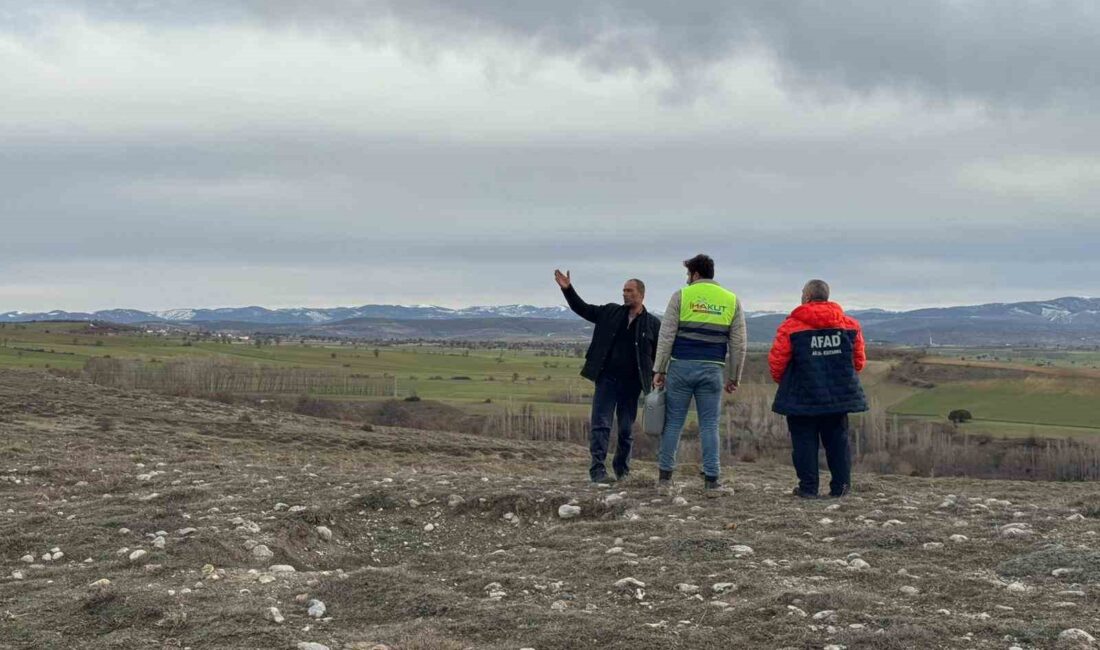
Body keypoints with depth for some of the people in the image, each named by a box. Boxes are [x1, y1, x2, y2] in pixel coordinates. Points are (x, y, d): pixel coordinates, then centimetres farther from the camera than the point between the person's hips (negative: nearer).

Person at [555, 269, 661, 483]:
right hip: (607, 378, 1)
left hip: (632, 383, -1)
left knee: (626, 430, 8)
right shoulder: (610, 312, 8)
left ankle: (622, 469, 23)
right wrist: (568, 289, 0)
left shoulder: (653, 324, 2)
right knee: (600, 425, -7)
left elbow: (659, 353, 5)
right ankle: (598, 470, -10)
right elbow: (582, 309, 12)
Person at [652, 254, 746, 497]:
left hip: (681, 367, -1)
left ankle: (665, 479, 7)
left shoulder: (681, 296, 2)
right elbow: (738, 344, 8)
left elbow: (666, 336, -3)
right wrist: (734, 377, 15)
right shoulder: (732, 301, 9)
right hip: (712, 370, 1)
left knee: (673, 422, 5)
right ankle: (711, 481, 3)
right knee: (709, 425, 6)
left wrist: (659, 370, 1)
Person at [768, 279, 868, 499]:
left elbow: (777, 360, -6)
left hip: (802, 396, -3)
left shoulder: (791, 326, -9)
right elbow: (859, 360, 10)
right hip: (839, 396, 3)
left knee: (804, 441, 4)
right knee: (837, 439, 12)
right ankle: (840, 486, 10)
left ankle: (808, 487, 2)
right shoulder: (850, 325, 4)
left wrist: (781, 379, 14)